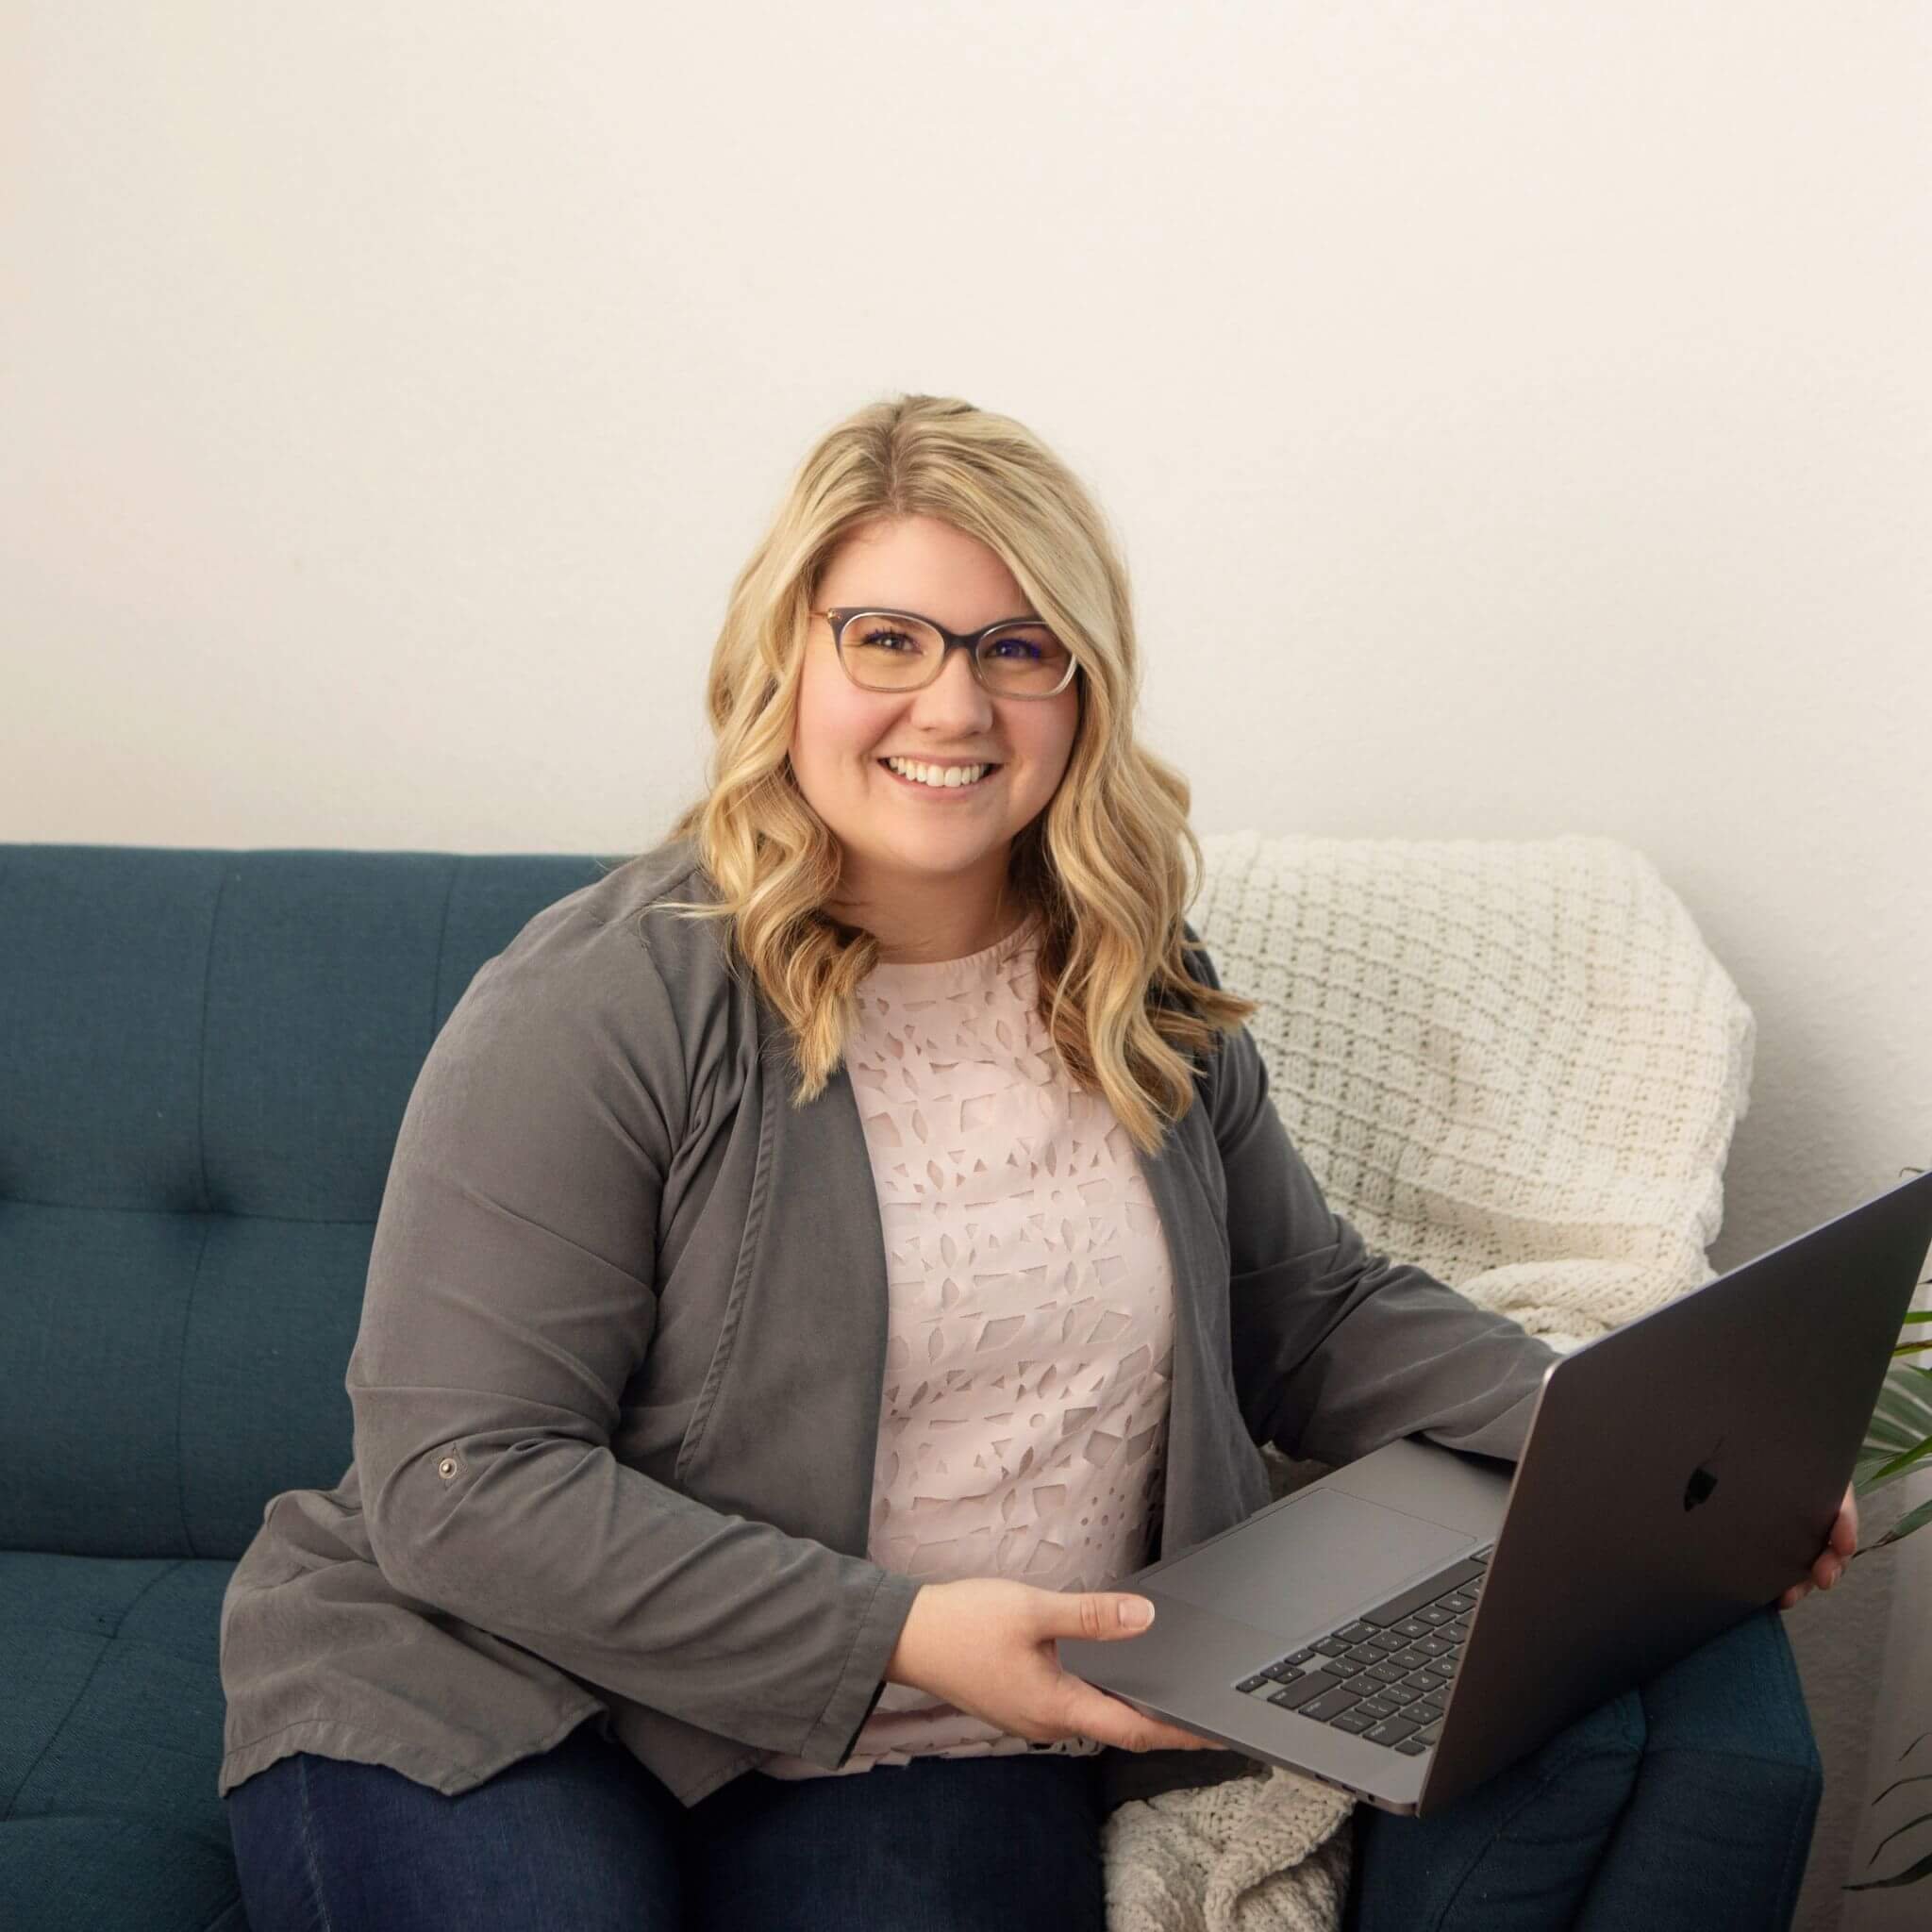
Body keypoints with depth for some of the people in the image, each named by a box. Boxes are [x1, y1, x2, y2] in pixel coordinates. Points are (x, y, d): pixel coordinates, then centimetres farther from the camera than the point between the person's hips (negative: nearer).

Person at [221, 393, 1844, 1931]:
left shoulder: (1145, 1001, 9)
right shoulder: (604, 1005, -10)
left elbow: (1317, 1317, 17)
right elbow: (462, 1478, -15)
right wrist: (898, 1635, -21)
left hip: (950, 1757, 5)